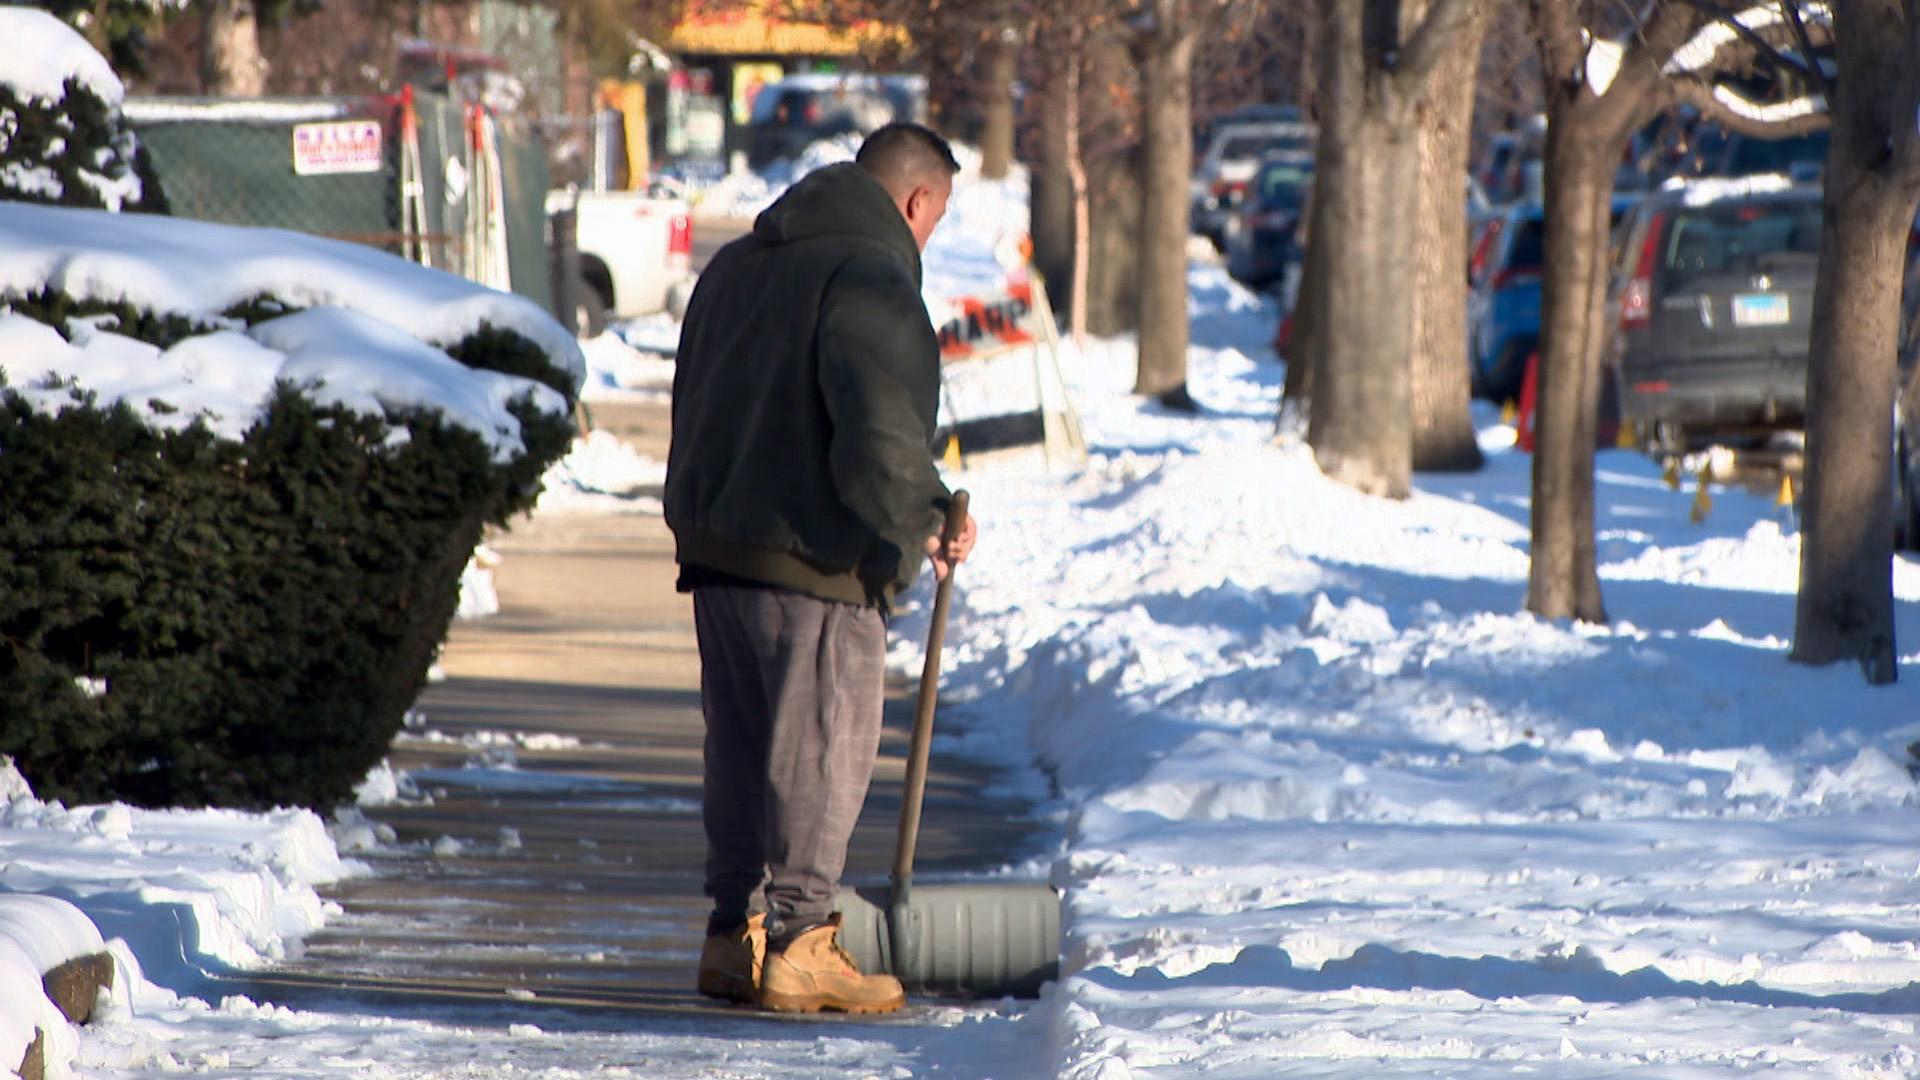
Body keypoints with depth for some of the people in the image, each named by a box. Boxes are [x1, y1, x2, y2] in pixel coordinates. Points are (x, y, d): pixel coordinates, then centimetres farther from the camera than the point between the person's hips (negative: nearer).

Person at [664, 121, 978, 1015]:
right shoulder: (871, 281, -13)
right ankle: (795, 942, 0)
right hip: (817, 569, -9)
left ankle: (735, 935, 17)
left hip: (714, 547, 9)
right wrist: (924, 528, -6)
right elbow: (880, 439, -21)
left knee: (742, 748, 13)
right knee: (819, 753, -2)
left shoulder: (736, 265, 17)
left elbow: (695, 409, 21)